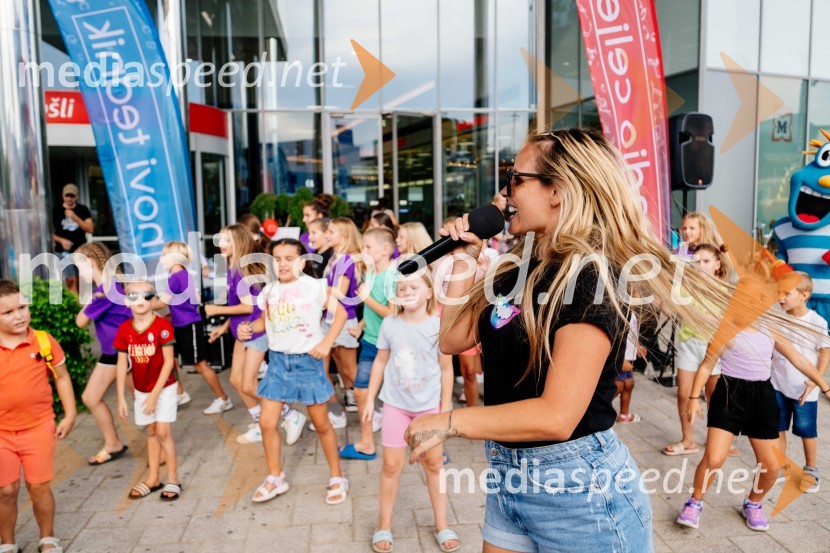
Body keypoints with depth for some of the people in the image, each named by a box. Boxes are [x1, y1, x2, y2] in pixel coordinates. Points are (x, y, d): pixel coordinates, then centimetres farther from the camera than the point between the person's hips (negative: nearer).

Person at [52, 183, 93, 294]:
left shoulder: (83, 210, 6)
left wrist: (75, 217, -15)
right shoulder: (56, 210, 4)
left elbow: (90, 229, -4)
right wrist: (61, 240, -11)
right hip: (63, 251, -2)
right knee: (71, 280, -12)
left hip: (81, 251, 2)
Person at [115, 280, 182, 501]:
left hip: (164, 387, -4)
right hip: (141, 389, 5)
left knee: (162, 431, -6)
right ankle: (153, 479, 25)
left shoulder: (162, 325, -19)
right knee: (151, 431, 14)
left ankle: (173, 479, 7)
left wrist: (155, 394, -18)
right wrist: (121, 398, -1)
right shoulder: (124, 329, -5)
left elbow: (168, 361, -17)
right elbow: (122, 364, 0)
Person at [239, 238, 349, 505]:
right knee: (266, 422, 4)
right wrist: (248, 329, -8)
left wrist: (326, 343, -16)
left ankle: (337, 478, 25)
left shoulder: (315, 286, -10)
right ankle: (275, 477, 25)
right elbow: (265, 320, 13)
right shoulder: (269, 290, 3)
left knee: (321, 423, 6)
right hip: (278, 360, 4)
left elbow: (341, 312, -8)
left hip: (307, 360, -4)